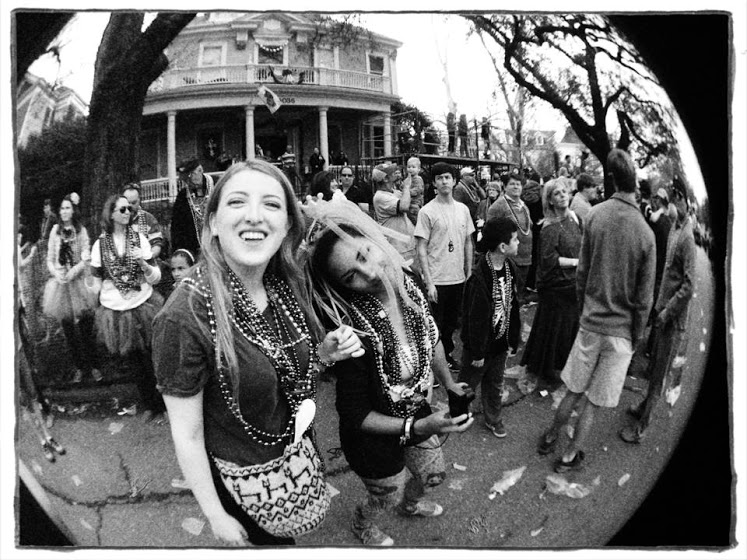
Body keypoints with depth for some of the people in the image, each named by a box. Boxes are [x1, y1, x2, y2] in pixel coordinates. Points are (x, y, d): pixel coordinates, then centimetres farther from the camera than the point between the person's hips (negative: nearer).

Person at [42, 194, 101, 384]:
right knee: (68, 327, 5)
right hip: (60, 283, 2)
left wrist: (72, 272, -18)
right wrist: (56, 273, -10)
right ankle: (79, 367, 14)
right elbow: (49, 258, 8)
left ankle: (92, 366, 7)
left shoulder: (81, 230, 1)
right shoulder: (55, 230, 7)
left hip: (79, 281, -2)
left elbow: (86, 258, -4)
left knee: (86, 326, -3)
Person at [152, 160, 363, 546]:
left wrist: (325, 352, -12)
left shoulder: (288, 283, -10)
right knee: (268, 540, 21)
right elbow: (187, 435, -20)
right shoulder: (184, 316, -29)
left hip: (299, 452, 6)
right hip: (243, 478, -5)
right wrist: (216, 516, -12)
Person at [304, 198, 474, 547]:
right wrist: (415, 428, -35)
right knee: (387, 497, 23)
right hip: (374, 437, -5)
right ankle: (363, 525, 61)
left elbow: (430, 337, 2)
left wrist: (448, 382, 6)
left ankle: (410, 504, 67)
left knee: (433, 474, 30)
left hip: (417, 411, 6)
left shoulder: (407, 281, -18)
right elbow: (355, 414, -27)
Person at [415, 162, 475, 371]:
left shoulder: (463, 209, 6)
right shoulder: (427, 211, -10)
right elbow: (422, 249, -11)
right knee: (436, 324, 4)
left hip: (458, 278, 5)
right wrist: (429, 282, -14)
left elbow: (468, 243, 13)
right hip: (437, 280, -5)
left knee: (452, 322, 17)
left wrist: (469, 272, 10)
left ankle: (447, 355, 34)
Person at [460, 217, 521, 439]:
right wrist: (477, 353, -17)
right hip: (481, 345, -7)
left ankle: (493, 418, 41)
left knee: (495, 384, 22)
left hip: (500, 342, 7)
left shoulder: (508, 268, -3)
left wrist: (513, 339, 10)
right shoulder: (479, 278, -28)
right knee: (468, 382, 14)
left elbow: (512, 306, 6)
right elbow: (475, 318, -23)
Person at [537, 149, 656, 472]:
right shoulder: (645, 233, -16)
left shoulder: (595, 215, -10)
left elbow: (582, 272, -1)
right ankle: (570, 456, 26)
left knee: (574, 391, 20)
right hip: (621, 330, -2)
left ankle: (549, 439, 35)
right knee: (593, 402, 13)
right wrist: (636, 336, 5)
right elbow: (644, 298, -9)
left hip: (590, 321, 2)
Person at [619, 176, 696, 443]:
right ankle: (646, 406, 38)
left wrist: (668, 311, -15)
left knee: (659, 372, 4)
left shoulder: (689, 236, -22)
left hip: (674, 316, -7)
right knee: (654, 365, 21)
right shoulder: (675, 227, 5)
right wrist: (659, 303, 12)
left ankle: (642, 426, 14)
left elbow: (689, 286, -22)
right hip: (663, 307, 7)